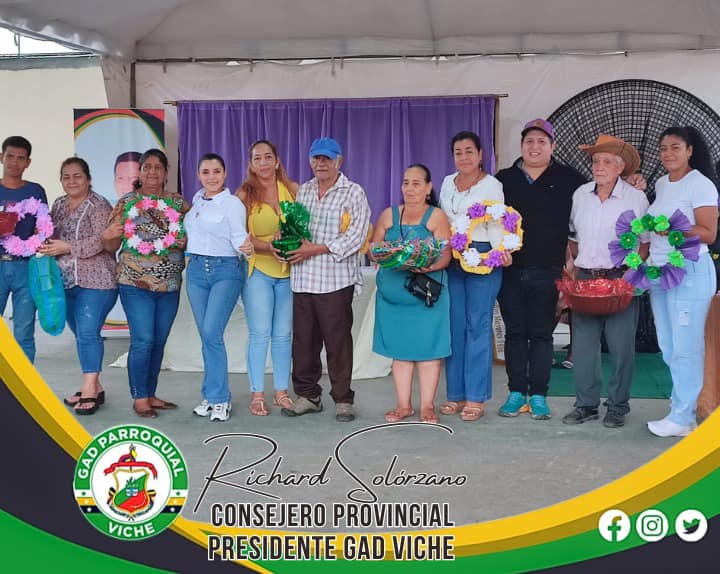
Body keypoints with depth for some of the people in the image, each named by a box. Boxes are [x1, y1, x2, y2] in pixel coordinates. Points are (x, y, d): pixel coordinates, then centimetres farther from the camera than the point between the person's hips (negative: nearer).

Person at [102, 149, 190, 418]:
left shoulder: (179, 203, 7)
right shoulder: (126, 202, 1)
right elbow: (111, 246, 2)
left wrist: (186, 242, -9)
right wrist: (107, 236, -19)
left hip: (170, 286, 3)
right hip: (136, 284, -3)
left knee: (159, 342, 10)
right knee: (143, 341, -9)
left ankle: (150, 394, 22)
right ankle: (139, 398, 4)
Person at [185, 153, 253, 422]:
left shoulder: (233, 203, -6)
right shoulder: (196, 200, 13)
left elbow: (239, 236, -13)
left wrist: (246, 247, -33)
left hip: (226, 271, -6)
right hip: (197, 270, 6)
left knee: (212, 333, -14)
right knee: (205, 335, 7)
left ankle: (218, 398, -3)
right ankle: (213, 396, 16)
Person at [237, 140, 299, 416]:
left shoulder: (293, 189, 5)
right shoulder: (245, 194, 0)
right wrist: (268, 247, -21)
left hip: (288, 271, 2)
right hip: (258, 271, -2)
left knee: (283, 334, 7)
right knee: (259, 334, -3)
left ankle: (281, 391, 18)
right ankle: (257, 395, 7)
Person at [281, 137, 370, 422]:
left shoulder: (353, 192, 1)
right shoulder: (302, 191, 18)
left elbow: (356, 235, -9)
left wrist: (317, 249, -15)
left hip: (335, 279, -5)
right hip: (302, 279, 5)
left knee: (337, 341, -1)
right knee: (303, 340, 8)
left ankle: (343, 399, 10)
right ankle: (307, 396, 20)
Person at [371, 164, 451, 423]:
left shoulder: (437, 217, 3)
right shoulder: (388, 215, 13)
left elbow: (446, 254, -5)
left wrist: (429, 267, -25)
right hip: (392, 293, 3)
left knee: (427, 347, -2)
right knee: (399, 348, 6)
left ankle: (427, 405, 8)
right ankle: (404, 404, 15)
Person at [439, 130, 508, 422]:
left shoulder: (492, 185, -1)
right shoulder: (447, 183, 14)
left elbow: (496, 226, -7)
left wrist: (502, 250, -25)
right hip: (450, 257, 5)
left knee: (478, 326, -4)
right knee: (454, 326, 6)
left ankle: (476, 397, 2)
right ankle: (455, 394, 14)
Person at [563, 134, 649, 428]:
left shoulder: (635, 198, -2)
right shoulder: (580, 195, 7)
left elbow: (646, 241, 3)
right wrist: (576, 264, 7)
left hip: (620, 280, -3)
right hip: (585, 278, 3)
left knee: (621, 346, 1)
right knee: (583, 344, 4)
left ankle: (617, 407, 14)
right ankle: (586, 404, 15)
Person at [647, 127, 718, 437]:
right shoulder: (661, 184, 15)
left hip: (690, 273, -8)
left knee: (686, 348, -5)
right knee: (669, 348, 10)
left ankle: (682, 417, 0)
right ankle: (683, 404, 20)